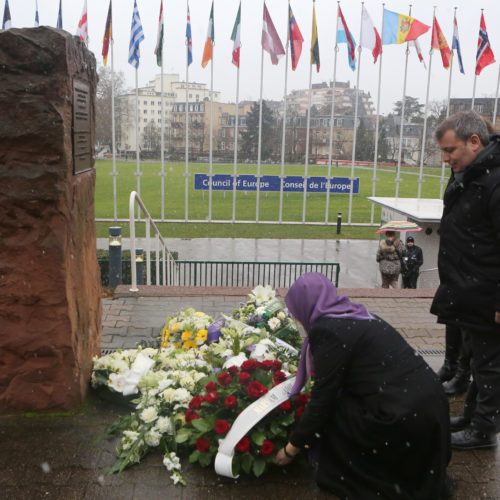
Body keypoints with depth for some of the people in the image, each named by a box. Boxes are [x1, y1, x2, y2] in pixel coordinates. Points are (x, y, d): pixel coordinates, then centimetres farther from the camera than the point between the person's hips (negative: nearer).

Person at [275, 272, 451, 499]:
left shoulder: (326, 330, -11)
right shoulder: (356, 315, 15)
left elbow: (322, 398, -7)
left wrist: (291, 448, 7)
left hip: (404, 419, -8)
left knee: (332, 416, 5)